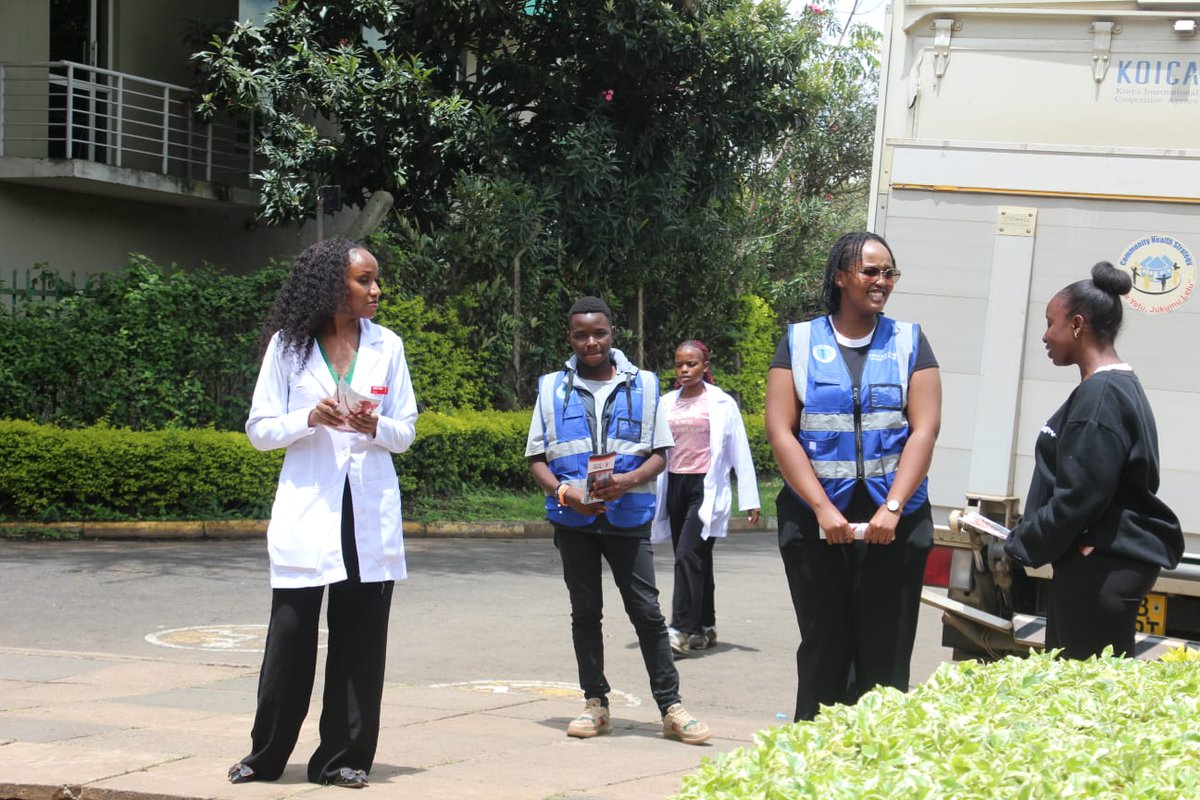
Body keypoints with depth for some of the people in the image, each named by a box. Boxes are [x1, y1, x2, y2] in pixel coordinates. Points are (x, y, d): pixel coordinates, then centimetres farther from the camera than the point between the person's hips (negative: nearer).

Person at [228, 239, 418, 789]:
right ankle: (267, 754, 12)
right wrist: (309, 419, -15)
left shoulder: (387, 346, 6)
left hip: (370, 513, 2)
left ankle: (343, 756, 12)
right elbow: (259, 430, 2)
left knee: (359, 640, 3)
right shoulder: (288, 346, 2)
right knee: (290, 635, -2)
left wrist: (376, 427, -13)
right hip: (306, 510, -2)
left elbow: (406, 433, 9)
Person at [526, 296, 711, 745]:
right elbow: (537, 458, 7)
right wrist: (563, 492, -13)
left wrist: (629, 481, -14)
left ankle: (670, 707, -2)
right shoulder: (552, 389, 8)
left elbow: (660, 453, 5)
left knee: (647, 611, -4)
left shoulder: (643, 385, 6)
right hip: (574, 518, 1)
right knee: (585, 612, 7)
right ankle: (595, 704, 15)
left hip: (628, 516, -1)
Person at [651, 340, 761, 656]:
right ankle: (704, 628, 19)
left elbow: (740, 453, 0)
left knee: (688, 555, -15)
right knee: (694, 559, 10)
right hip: (674, 486, 5)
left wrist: (749, 499, -2)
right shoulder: (666, 404, 8)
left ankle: (681, 631, -17)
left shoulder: (721, 403, -2)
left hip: (706, 487, -5)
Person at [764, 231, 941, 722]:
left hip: (893, 524, 0)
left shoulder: (909, 343, 8)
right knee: (822, 650, 5)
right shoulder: (800, 342, 6)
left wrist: (892, 508, -12)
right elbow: (779, 430, -1)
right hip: (815, 524, 0)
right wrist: (823, 508, -11)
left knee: (886, 654, 0)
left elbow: (924, 430, 0)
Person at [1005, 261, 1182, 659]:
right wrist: (1022, 537, 16)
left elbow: (1078, 497, -20)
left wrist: (1018, 548, -9)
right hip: (1110, 561, 10)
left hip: (1103, 568, -10)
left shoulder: (1101, 395, -16)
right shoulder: (1119, 387, 16)